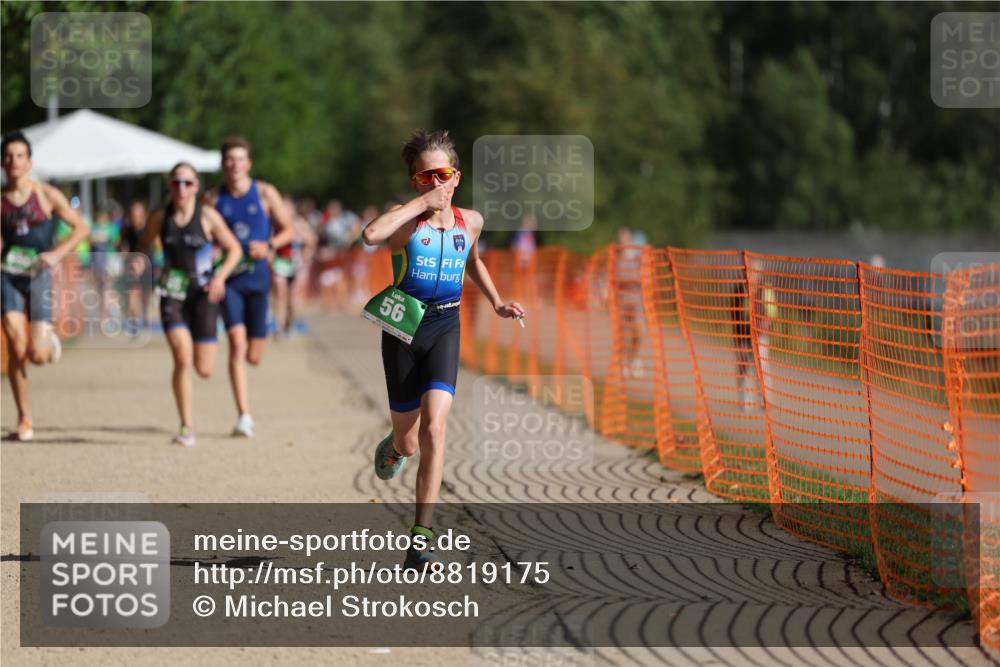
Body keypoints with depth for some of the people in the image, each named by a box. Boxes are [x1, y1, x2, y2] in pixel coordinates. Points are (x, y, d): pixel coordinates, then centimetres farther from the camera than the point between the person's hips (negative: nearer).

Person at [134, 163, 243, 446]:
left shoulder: (208, 216, -5)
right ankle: (186, 426, -7)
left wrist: (221, 276, -14)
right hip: (172, 293, 1)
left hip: (203, 293, -1)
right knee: (182, 358, -18)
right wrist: (139, 260, -8)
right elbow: (144, 245, 15)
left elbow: (234, 249, 2)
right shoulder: (160, 218, 0)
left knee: (204, 370, -2)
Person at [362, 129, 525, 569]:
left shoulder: (470, 222, 6)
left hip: (445, 329, 2)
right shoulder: (408, 220, -9)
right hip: (403, 329, -1)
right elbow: (371, 235, -33)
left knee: (434, 428, -20)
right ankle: (395, 446, 51)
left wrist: (497, 304, 23)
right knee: (409, 443, 9)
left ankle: (421, 538, -20)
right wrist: (422, 202, -26)